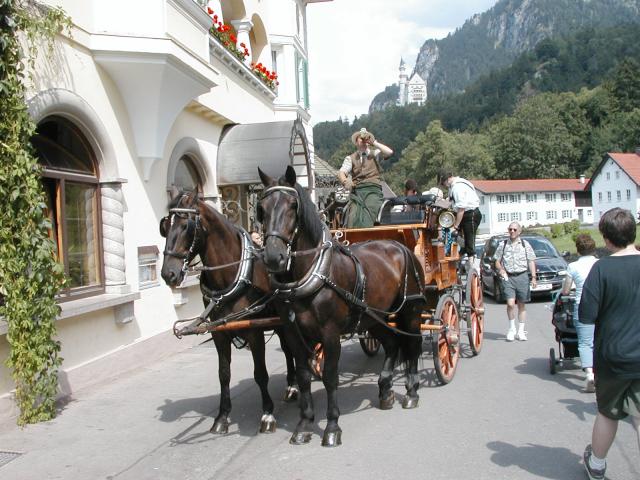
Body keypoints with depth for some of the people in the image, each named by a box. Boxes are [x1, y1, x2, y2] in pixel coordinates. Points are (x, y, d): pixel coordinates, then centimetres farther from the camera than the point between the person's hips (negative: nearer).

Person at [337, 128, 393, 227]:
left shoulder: (375, 154, 21)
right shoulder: (350, 158, 21)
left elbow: (389, 152, 2)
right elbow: (341, 172, 6)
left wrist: (374, 142, 7)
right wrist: (345, 181, -18)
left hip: (373, 190, -1)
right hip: (356, 190, 1)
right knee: (353, 217, -24)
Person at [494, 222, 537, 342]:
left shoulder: (525, 244, 8)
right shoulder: (503, 245, 9)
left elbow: (531, 262, 7)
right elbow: (497, 262, 12)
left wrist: (533, 277, -3)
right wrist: (501, 269, -9)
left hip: (522, 276, 1)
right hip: (508, 277, -1)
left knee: (521, 305, 6)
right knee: (510, 304, -13)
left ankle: (521, 331, 16)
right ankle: (511, 328, 4)